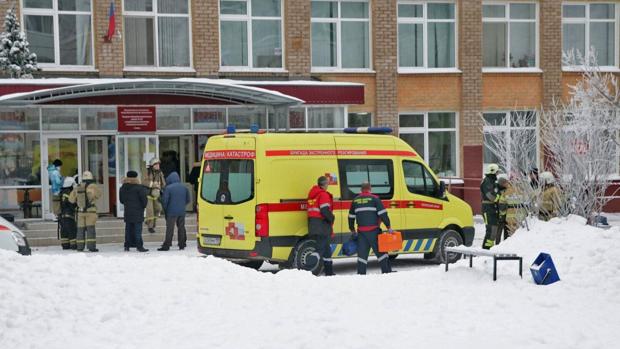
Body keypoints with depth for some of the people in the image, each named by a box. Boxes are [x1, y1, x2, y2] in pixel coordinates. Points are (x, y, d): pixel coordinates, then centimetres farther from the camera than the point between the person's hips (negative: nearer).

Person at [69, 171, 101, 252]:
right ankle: (91, 246, -11)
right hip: (90, 211, -4)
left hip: (80, 211, 4)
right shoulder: (92, 186, -9)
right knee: (90, 229, -5)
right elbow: (98, 194, 1)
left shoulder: (77, 188, 5)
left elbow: (71, 199, 11)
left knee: (81, 229, 11)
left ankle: (80, 246, 12)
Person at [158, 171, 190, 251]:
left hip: (172, 212, -4)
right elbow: (188, 199, 11)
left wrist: (165, 210, 4)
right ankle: (182, 244, 14)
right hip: (182, 212, 5)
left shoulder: (168, 188, -10)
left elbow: (165, 200, -10)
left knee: (170, 229, -2)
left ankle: (166, 245, -2)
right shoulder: (184, 187, 5)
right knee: (181, 228, 12)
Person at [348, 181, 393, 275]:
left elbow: (351, 217, 18)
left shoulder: (355, 200, 12)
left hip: (361, 232, 4)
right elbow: (383, 214, -9)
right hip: (373, 231, -4)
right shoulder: (374, 198, -3)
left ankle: (361, 273, 3)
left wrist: (352, 230, 28)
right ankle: (386, 272, 3)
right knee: (380, 251, 3)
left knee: (362, 253, 6)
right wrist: (388, 227, -5)